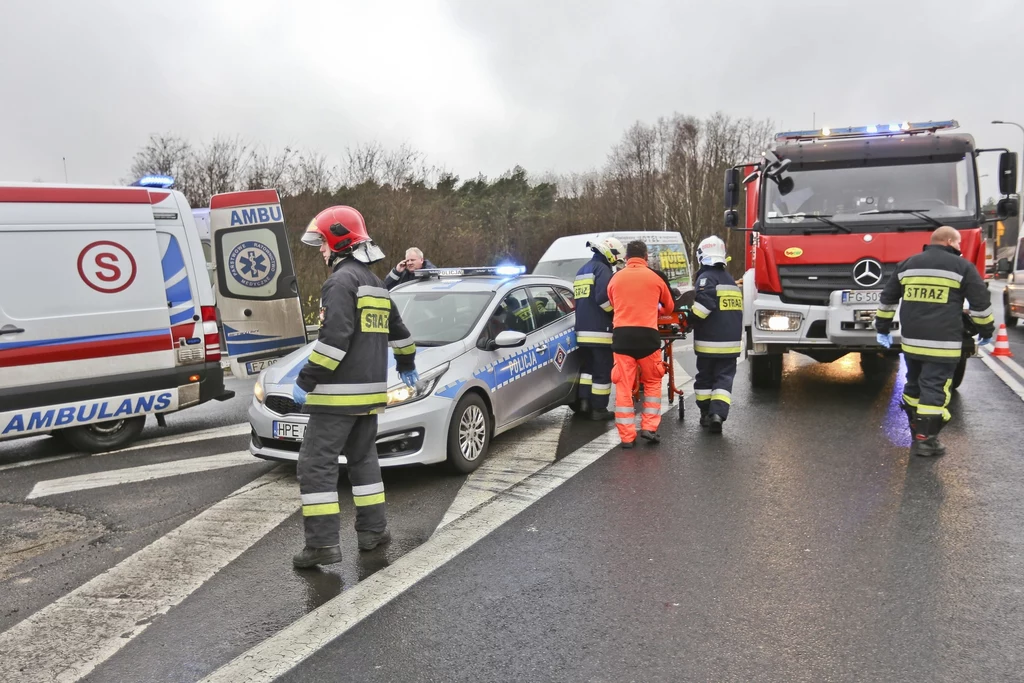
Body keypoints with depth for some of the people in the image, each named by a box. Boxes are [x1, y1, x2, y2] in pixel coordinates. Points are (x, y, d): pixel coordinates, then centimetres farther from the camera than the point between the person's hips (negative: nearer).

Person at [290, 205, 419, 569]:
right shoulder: (375, 283, 18)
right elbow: (398, 331, 28)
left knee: (316, 464, -5)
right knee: (363, 458, 19)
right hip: (370, 392, 9)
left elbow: (335, 338, -23)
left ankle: (323, 543, -5)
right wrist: (407, 365, 43)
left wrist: (305, 380, -18)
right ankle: (373, 530, 23)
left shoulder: (341, 280, -12)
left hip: (339, 392, -9)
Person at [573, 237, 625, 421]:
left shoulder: (582, 271, 20)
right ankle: (599, 409, 2)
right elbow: (604, 298, -22)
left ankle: (584, 402, 14)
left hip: (583, 329, 9)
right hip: (599, 330, -9)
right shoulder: (602, 269, -10)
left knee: (587, 366, 18)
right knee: (603, 371, -2)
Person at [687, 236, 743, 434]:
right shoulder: (731, 280, 14)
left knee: (705, 378, 12)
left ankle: (706, 413, 19)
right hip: (731, 342, 5)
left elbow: (703, 305, -25)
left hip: (708, 342, -5)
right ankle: (718, 414, -13)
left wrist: (690, 321, -11)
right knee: (724, 379, 3)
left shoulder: (706, 278, -10)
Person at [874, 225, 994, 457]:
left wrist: (882, 328, 24)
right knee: (935, 390, -3)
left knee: (914, 386, 17)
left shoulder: (908, 264, 14)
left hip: (911, 340, 5)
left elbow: (887, 298, 18)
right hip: (942, 343, -5)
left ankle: (916, 433, 24)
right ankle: (925, 440, -2)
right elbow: (981, 302, 0)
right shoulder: (962, 266, 0)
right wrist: (986, 330, 13)